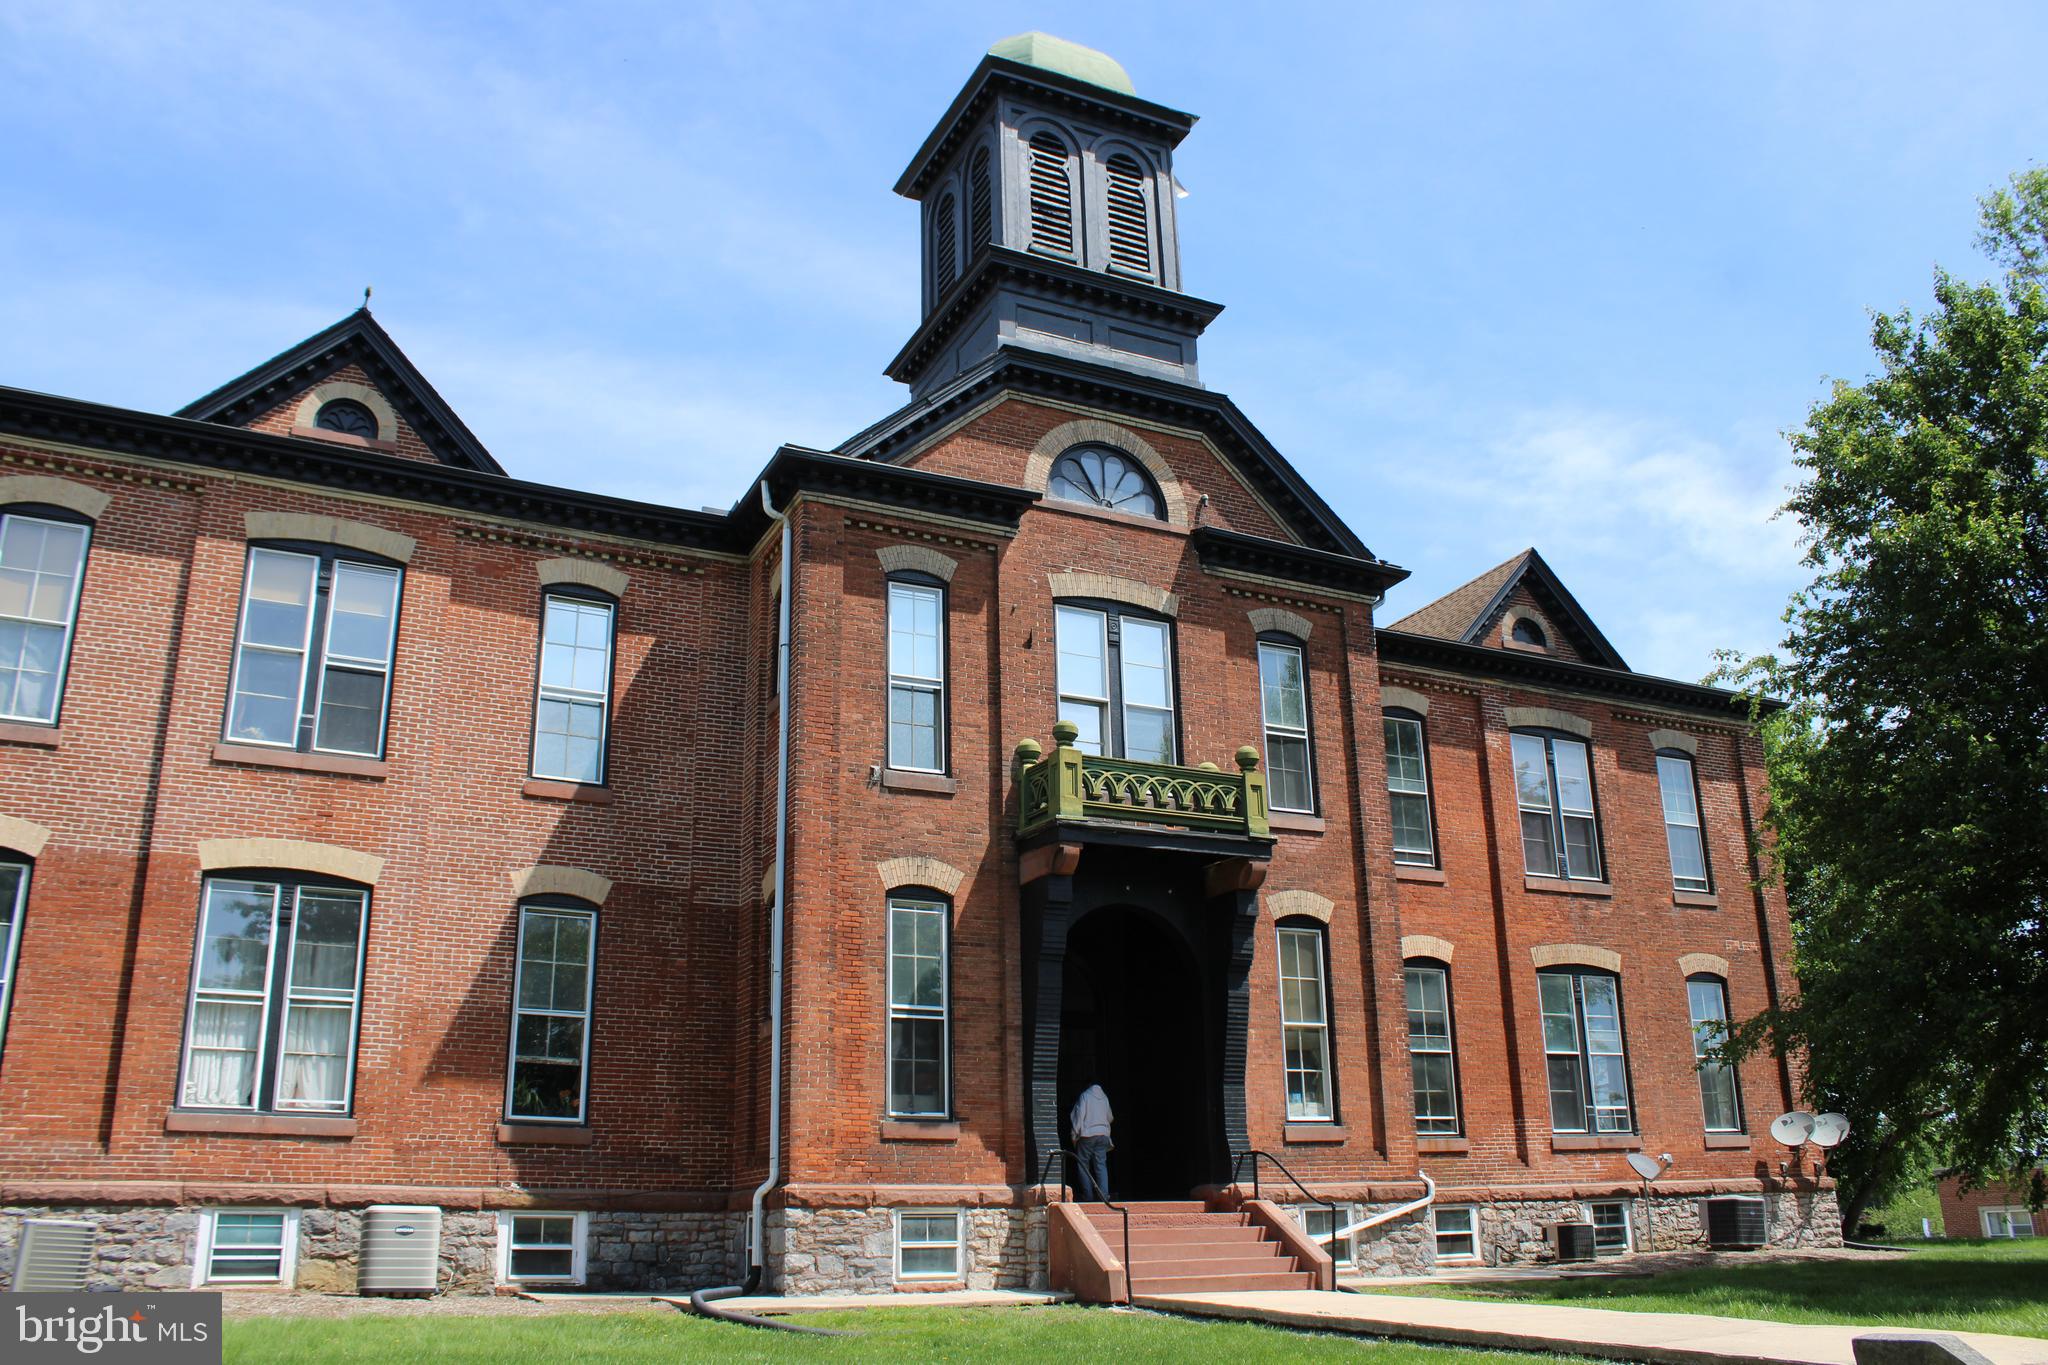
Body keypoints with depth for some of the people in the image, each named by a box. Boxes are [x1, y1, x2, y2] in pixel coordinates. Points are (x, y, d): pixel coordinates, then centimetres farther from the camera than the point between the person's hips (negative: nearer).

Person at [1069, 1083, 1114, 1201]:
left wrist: (1075, 1134, -1)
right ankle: (1104, 1194, -6)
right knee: (1101, 1165, 4)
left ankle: (1088, 1195, 5)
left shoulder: (1085, 1096, -6)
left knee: (1083, 1165, 6)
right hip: (1103, 1135, 4)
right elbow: (1109, 1118, 16)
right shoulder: (1104, 1098, 7)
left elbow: (1079, 1116, -9)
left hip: (1087, 1135, -4)